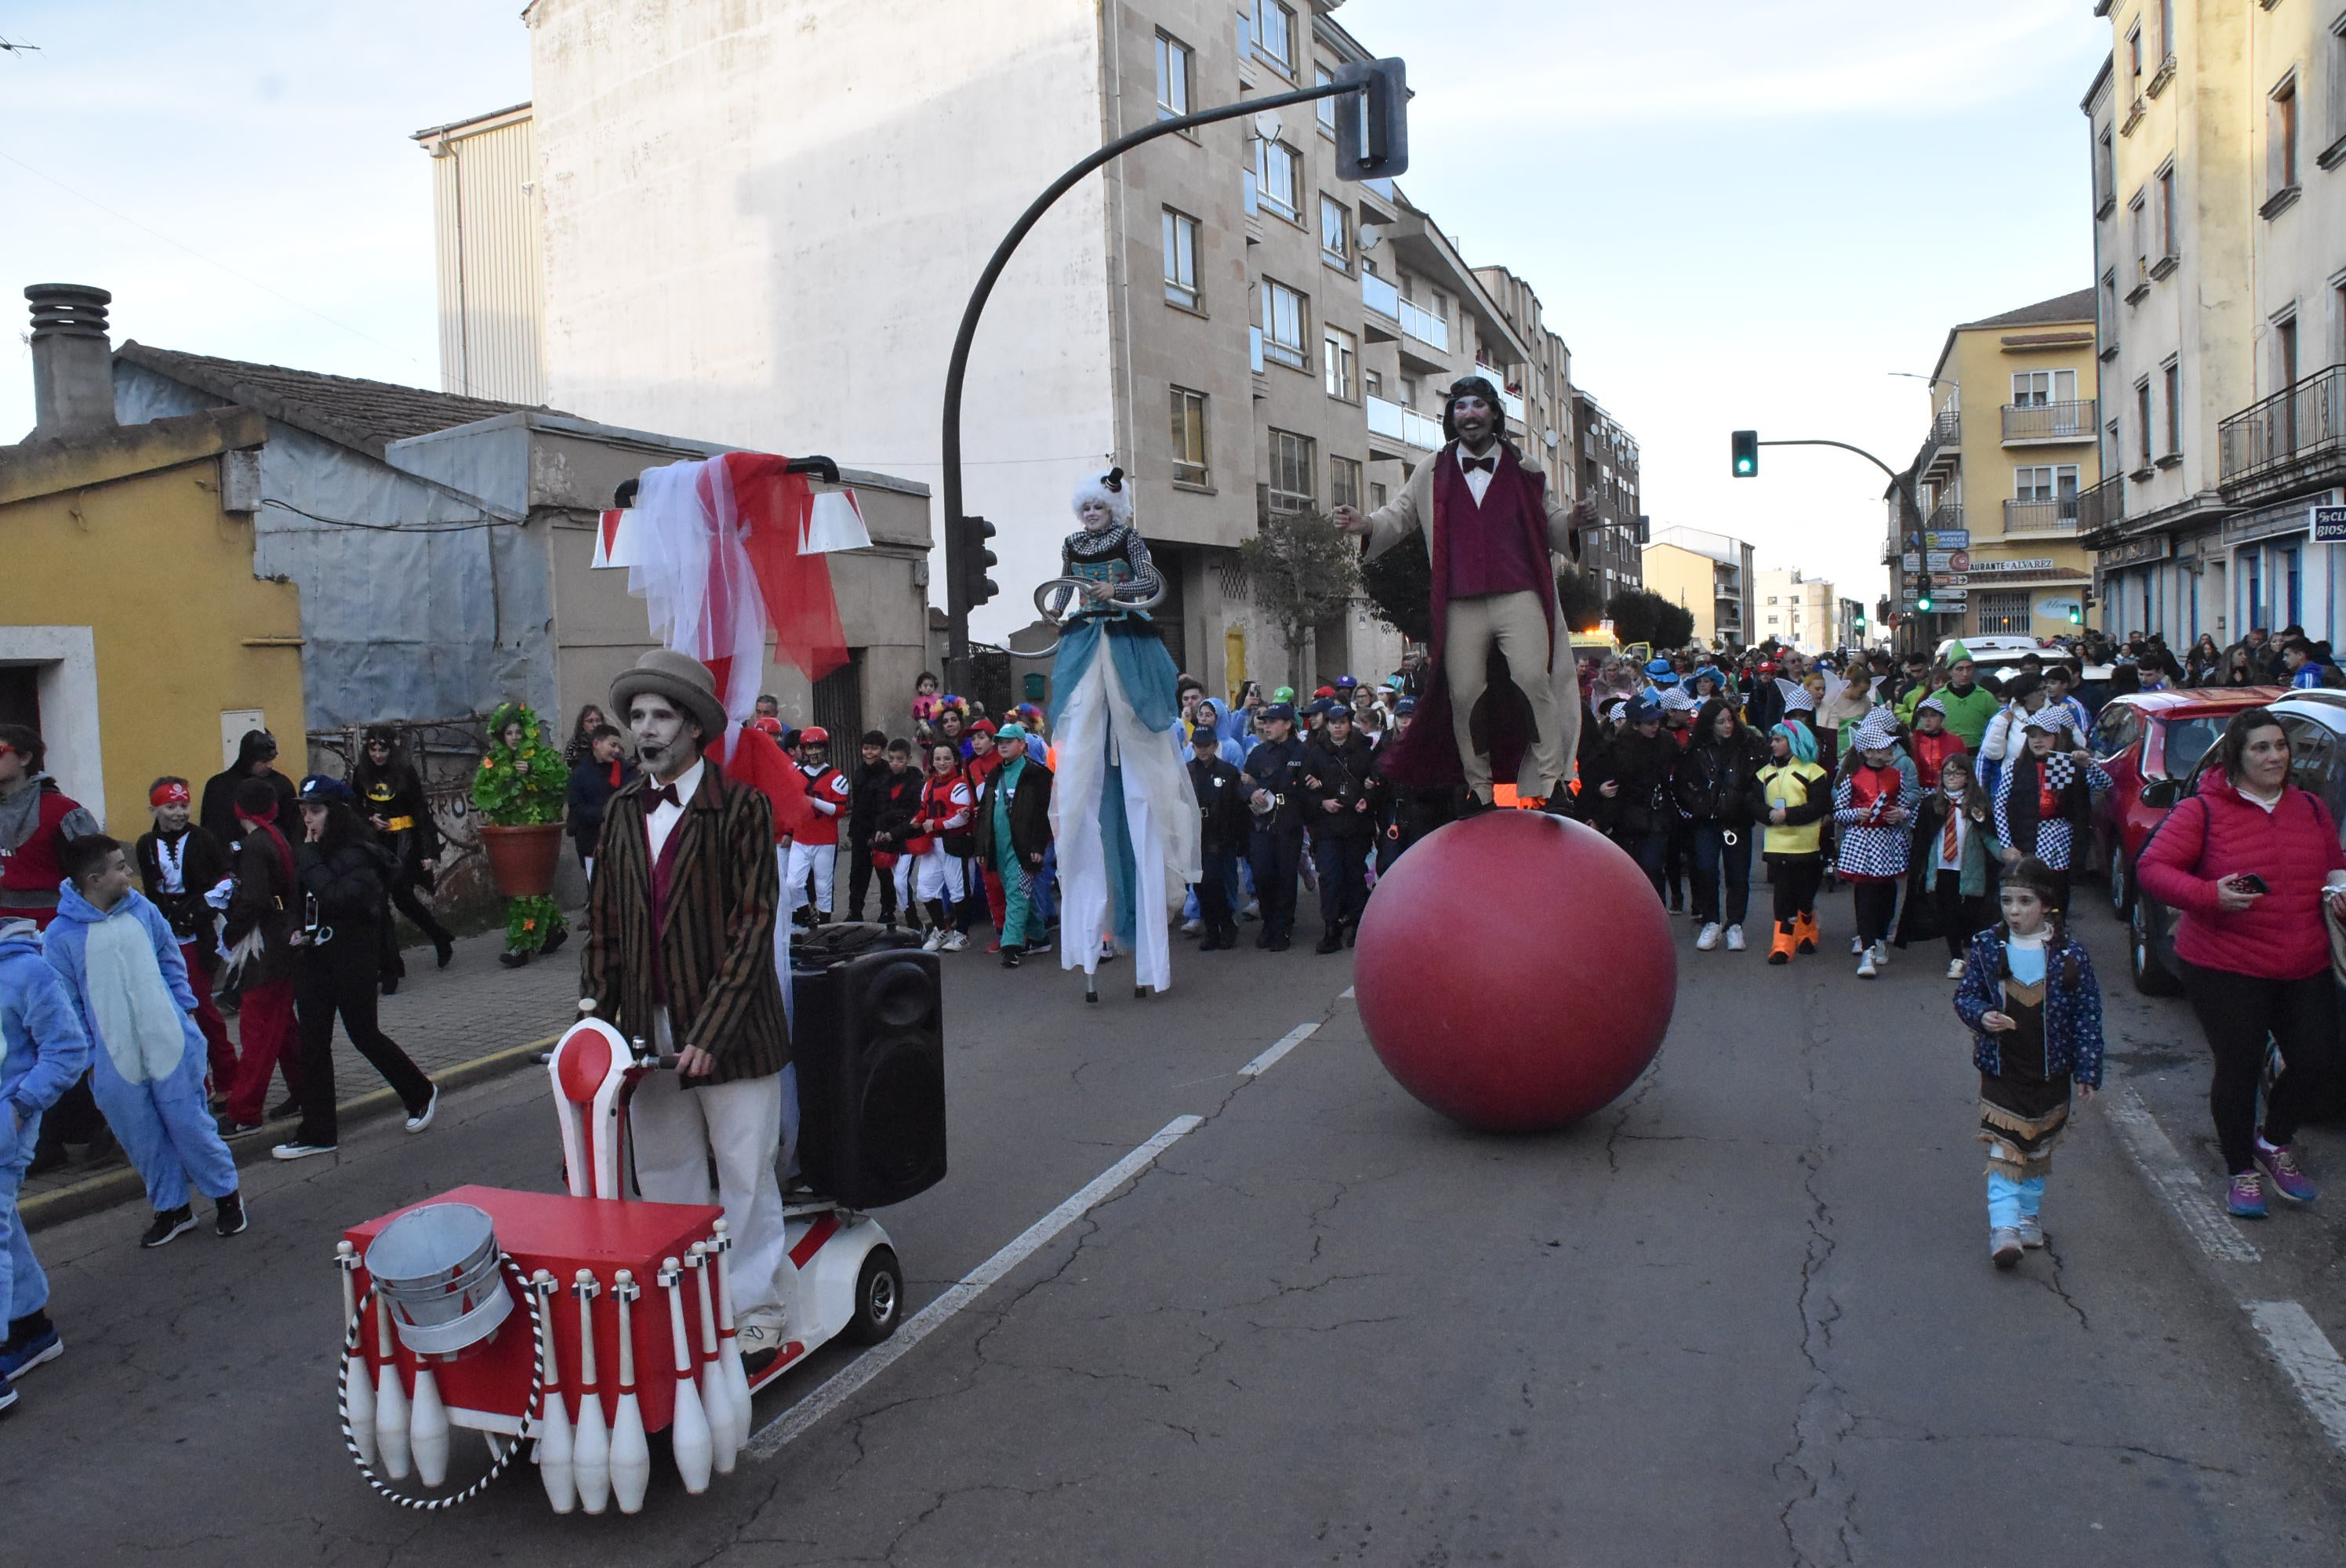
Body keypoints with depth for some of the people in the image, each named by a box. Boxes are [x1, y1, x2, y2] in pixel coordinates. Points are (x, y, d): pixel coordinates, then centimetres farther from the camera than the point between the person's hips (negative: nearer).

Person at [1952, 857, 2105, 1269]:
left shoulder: (2069, 953, -7)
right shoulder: (1986, 947, -5)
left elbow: (2087, 1013, -2)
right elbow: (1965, 995, 2)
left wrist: (2087, 1069, -2)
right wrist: (1981, 1016, -20)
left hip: (2050, 1071, 1)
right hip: (2001, 1068, -1)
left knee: (2040, 1147, 15)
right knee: (2003, 1149, -7)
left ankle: (2029, 1215, 33)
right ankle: (2003, 1226, -8)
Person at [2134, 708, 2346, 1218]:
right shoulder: (2202, 811, -9)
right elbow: (2151, 868, -13)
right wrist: (2210, 895, -27)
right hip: (2227, 967, -5)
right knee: (2239, 1068, 2)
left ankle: (2274, 1142, 32)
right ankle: (2241, 1170, 23)